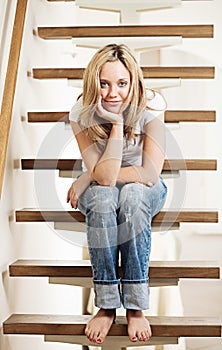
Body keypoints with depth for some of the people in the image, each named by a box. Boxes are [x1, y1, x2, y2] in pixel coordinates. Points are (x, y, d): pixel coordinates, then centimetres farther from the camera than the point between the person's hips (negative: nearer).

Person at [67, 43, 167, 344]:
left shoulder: (150, 106, -22)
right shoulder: (82, 113, -20)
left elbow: (150, 173, -26)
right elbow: (105, 176, -28)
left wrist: (87, 178, -22)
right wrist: (117, 123, -35)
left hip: (143, 189, 0)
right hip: (101, 190, 1)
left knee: (132, 196, -36)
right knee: (102, 198, -35)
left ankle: (136, 305, -28)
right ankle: (106, 305, -27)